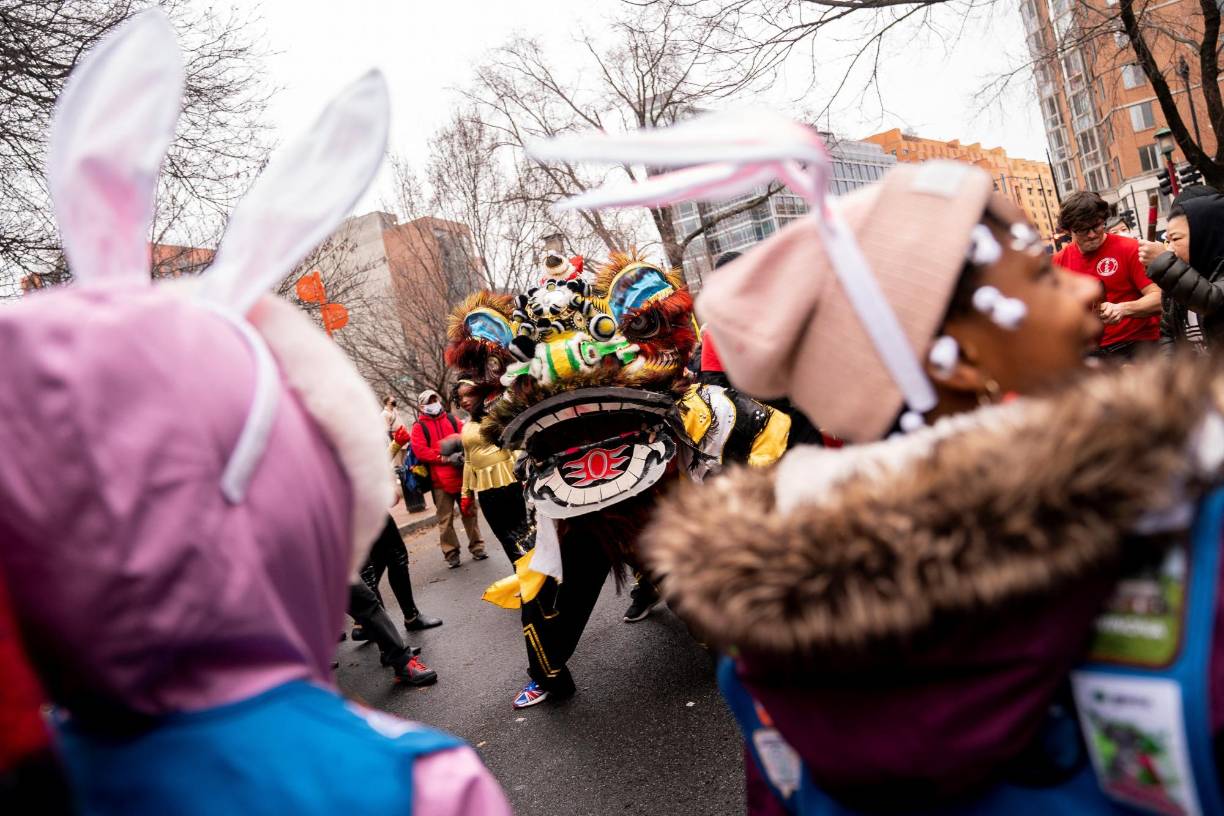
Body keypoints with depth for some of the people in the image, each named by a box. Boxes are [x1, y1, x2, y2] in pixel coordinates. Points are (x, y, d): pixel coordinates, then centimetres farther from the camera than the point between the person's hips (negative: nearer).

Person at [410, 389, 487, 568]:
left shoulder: (452, 419, 12)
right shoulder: (419, 426, 2)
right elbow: (420, 451, -9)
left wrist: (462, 454, -13)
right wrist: (446, 458, -17)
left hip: (461, 475, 3)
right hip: (439, 479, -3)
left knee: (469, 513, 10)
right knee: (445, 519, 0)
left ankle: (476, 548, 20)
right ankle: (451, 554, 9)